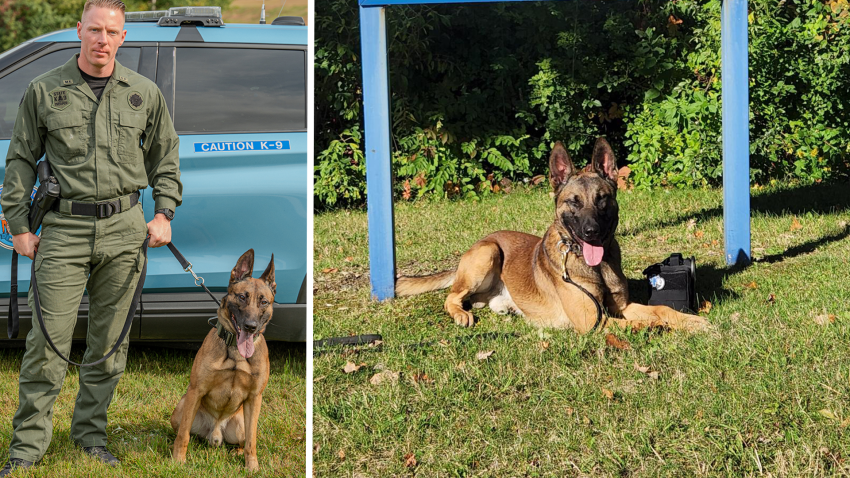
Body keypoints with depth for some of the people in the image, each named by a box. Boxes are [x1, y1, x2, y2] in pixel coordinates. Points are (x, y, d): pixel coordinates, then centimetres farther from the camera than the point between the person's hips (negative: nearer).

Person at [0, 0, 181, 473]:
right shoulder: (44, 91, 3)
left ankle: (92, 435, 19)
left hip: (124, 228, 2)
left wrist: (164, 213, 8)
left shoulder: (145, 93, 7)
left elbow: (164, 158, 18)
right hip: (63, 229, -2)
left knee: (110, 341, 7)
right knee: (48, 340, -5)